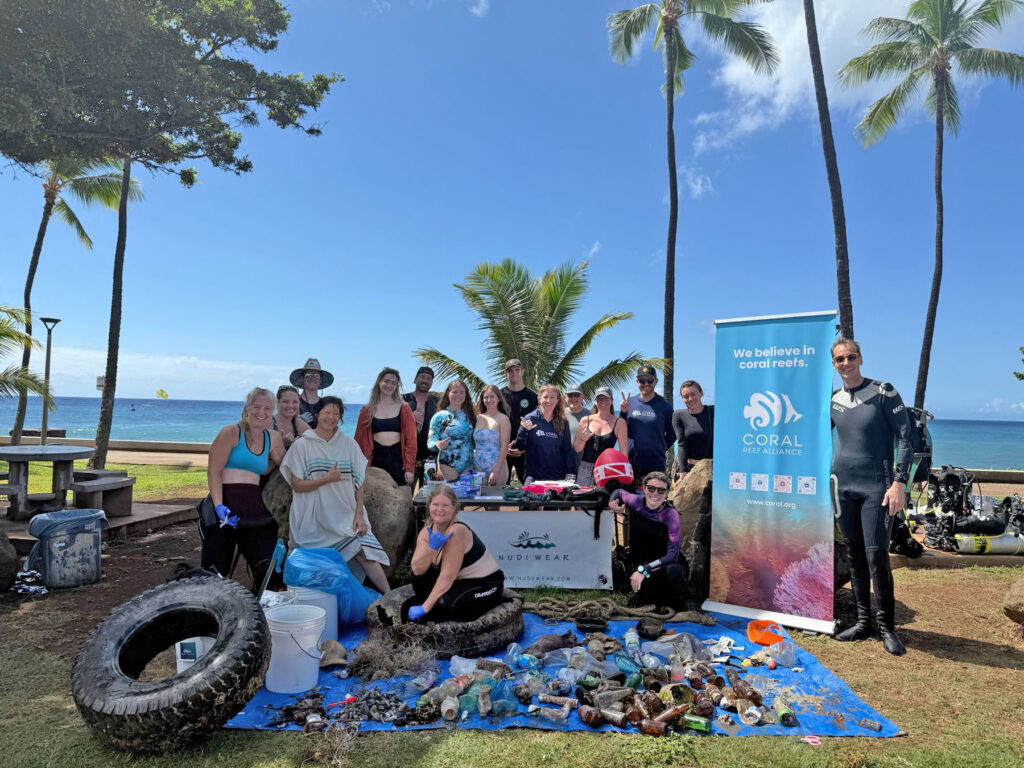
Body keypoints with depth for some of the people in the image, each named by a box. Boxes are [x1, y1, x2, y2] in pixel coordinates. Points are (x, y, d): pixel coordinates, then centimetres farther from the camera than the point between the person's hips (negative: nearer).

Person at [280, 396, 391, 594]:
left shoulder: (349, 444, 9)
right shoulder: (302, 445, 2)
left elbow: (358, 482, 8)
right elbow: (297, 485, -3)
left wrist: (359, 513, -1)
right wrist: (327, 479, -16)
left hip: (346, 516, 2)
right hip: (314, 519, -1)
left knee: (363, 551, -15)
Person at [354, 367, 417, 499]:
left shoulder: (404, 409, 6)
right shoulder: (367, 411, 9)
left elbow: (411, 441, 2)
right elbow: (359, 441, 8)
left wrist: (409, 468, -7)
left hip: (398, 459, -1)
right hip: (376, 460, 1)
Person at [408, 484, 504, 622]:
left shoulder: (456, 531, -27)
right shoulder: (426, 533, -4)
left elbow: (447, 576, -28)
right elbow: (417, 569, -16)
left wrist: (424, 608, -27)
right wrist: (432, 546, -31)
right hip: (461, 580, 7)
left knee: (444, 605, -30)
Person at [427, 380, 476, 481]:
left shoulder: (469, 415, 10)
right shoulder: (440, 416, 0)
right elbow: (430, 442, -4)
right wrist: (437, 444, -25)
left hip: (469, 464, 3)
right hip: (448, 465, -3)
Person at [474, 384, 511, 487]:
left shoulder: (502, 419, -5)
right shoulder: (478, 418, 8)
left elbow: (504, 447, -10)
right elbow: (473, 444, 13)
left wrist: (495, 471, -16)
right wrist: (472, 467, 4)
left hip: (496, 467, -4)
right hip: (477, 468, 4)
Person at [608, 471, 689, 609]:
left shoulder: (670, 514, -18)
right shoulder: (637, 502, -10)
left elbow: (672, 554, -25)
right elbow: (618, 492, 14)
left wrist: (644, 569, -33)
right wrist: (613, 503, -8)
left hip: (671, 564, -1)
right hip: (645, 561, 1)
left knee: (672, 570, -37)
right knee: (641, 587, -32)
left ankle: (678, 601, -3)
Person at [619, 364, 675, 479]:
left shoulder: (664, 405, 3)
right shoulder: (629, 402, 7)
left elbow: (672, 435, 11)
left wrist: (660, 449, 3)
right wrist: (623, 412, -4)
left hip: (656, 465, -1)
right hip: (630, 463, 2)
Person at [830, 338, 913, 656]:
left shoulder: (883, 392, -4)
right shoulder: (833, 401, 8)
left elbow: (905, 438, -6)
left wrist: (899, 482, -14)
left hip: (876, 485, -4)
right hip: (843, 485, 4)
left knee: (876, 555, -7)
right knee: (854, 555, 8)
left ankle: (887, 626, 9)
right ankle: (863, 621, 18)